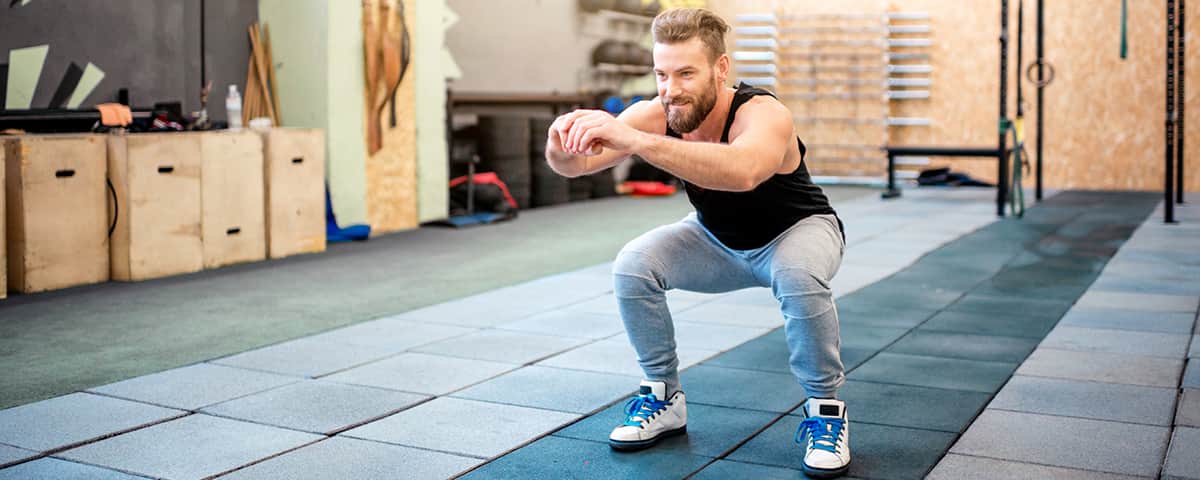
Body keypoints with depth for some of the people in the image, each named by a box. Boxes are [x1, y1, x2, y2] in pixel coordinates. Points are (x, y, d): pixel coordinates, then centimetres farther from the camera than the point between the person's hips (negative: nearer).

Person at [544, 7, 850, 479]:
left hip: (797, 229, -4)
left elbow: (743, 172, -62)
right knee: (632, 267, -18)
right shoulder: (654, 115, -23)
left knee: (800, 277, -38)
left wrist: (636, 141, -69)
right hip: (717, 238, 5)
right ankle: (664, 397, 2)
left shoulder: (763, 116, -38)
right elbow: (579, 163, -31)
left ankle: (824, 409, -13)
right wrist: (562, 145, -55)